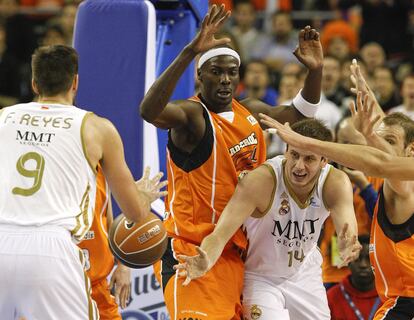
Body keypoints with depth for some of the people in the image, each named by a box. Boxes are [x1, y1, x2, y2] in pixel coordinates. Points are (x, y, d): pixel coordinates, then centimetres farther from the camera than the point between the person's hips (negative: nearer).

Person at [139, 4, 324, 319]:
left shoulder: (250, 111, 11)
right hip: (191, 251, -8)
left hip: (235, 251, 8)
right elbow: (149, 111, -37)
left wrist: (316, 70, 8)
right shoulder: (191, 114, -14)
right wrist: (190, 52, -45)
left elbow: (300, 112, 28)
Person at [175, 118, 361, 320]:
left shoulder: (336, 183, -22)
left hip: (305, 273, 4)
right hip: (261, 278, -4)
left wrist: (347, 246, -61)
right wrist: (205, 262, -61)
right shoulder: (260, 180, -32)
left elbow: (348, 228, -36)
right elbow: (220, 234, -38)